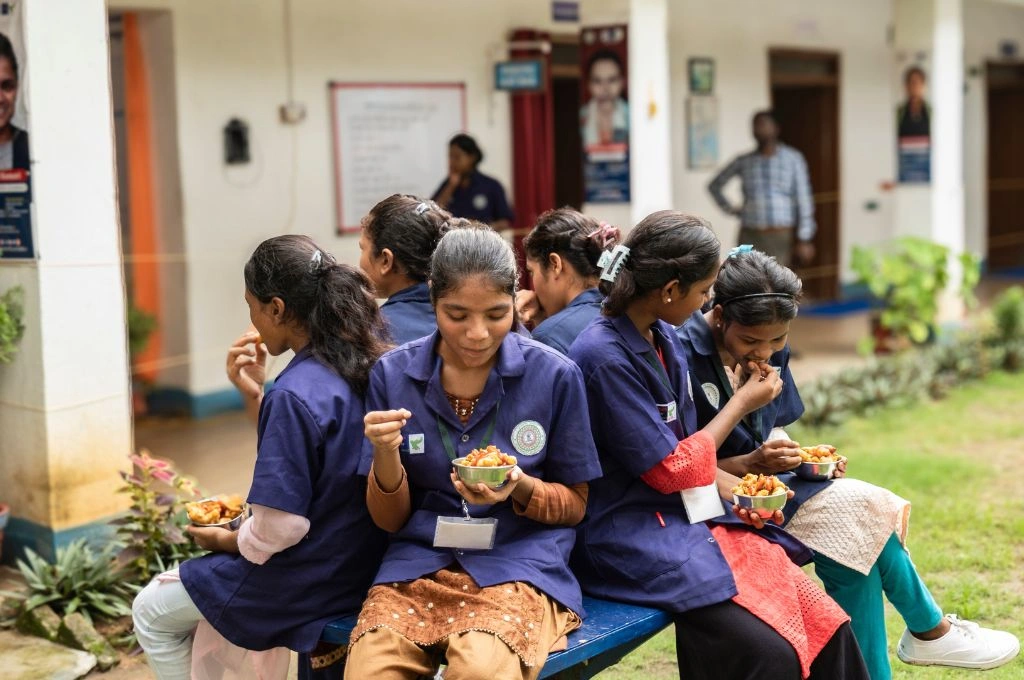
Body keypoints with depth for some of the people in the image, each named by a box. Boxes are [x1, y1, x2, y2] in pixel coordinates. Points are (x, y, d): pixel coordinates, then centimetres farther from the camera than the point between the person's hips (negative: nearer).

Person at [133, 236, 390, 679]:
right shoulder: (362, 367, -2)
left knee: (150, 613, 14)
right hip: (357, 566, 9)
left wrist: (225, 541, -8)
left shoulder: (294, 395, -27)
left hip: (308, 584, -9)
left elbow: (279, 527, -25)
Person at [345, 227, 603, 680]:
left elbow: (575, 505, 7)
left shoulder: (554, 375, -4)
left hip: (519, 563, -1)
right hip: (418, 564, 2)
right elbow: (390, 519, 5)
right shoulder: (392, 374, 0)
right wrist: (386, 455, -16)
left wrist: (519, 488, -15)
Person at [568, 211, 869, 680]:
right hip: (629, 534, -8)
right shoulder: (606, 358, -19)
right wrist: (742, 403, -4)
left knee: (825, 625, -5)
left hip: (683, 517, 8)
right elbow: (669, 470, -14)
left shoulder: (664, 341, 8)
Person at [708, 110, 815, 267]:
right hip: (750, 237, 2)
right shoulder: (743, 162, 6)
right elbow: (714, 186, 20)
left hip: (780, 237, -2)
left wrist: (805, 240, -6)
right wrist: (731, 210, 8)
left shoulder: (793, 158, 0)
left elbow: (803, 199, -2)